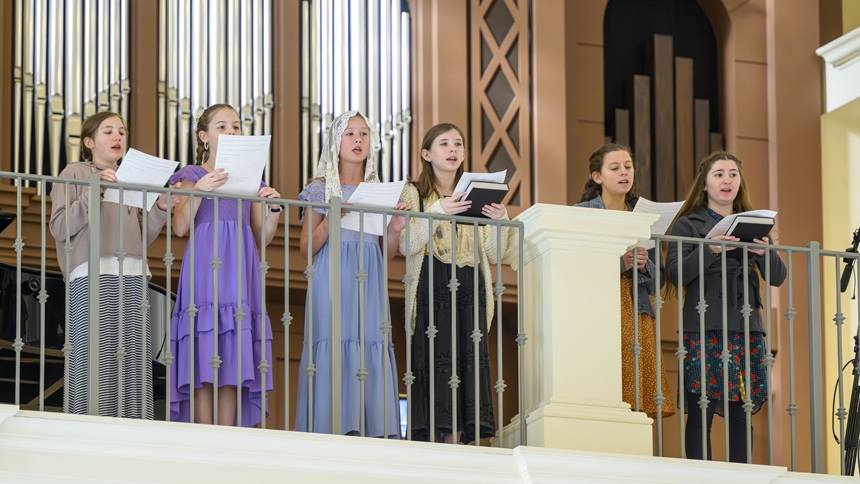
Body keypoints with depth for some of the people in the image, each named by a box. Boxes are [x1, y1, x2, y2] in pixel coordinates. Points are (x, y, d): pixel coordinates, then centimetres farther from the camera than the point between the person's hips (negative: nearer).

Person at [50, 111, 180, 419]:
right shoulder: (75, 174, 8)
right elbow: (59, 228, -2)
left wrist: (161, 209, 4)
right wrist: (93, 193, -11)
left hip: (133, 278, 5)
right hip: (92, 277, -5)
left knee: (133, 357, -4)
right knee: (95, 359, -12)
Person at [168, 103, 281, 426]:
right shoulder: (193, 175, 8)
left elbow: (262, 239, 16)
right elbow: (180, 227, -6)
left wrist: (274, 209, -1)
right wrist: (199, 190, -18)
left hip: (240, 273, 4)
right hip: (205, 269, -4)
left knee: (233, 363, -1)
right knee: (204, 363, -10)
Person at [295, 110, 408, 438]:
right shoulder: (321, 190, 6)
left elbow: (386, 254, 16)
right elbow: (306, 250, 0)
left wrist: (394, 230, -3)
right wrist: (330, 221, -16)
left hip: (369, 285, 4)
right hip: (332, 283, -3)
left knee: (371, 356, -4)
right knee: (334, 351, -12)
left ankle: (368, 432, -6)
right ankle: (333, 434, -13)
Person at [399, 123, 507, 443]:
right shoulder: (414, 194, 8)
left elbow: (493, 256, 14)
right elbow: (407, 246, -7)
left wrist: (499, 222, -4)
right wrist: (437, 212, -18)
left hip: (470, 288, 4)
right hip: (430, 287, -4)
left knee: (468, 357, -7)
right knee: (433, 359, -13)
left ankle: (455, 441, -8)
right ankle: (428, 444, -14)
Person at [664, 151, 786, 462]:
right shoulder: (688, 224, 8)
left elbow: (778, 278, 13)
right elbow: (675, 274, -5)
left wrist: (765, 253, -8)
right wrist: (709, 250, -19)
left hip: (746, 328, 4)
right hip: (704, 329, -4)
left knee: (740, 415, 1)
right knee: (701, 413, -9)